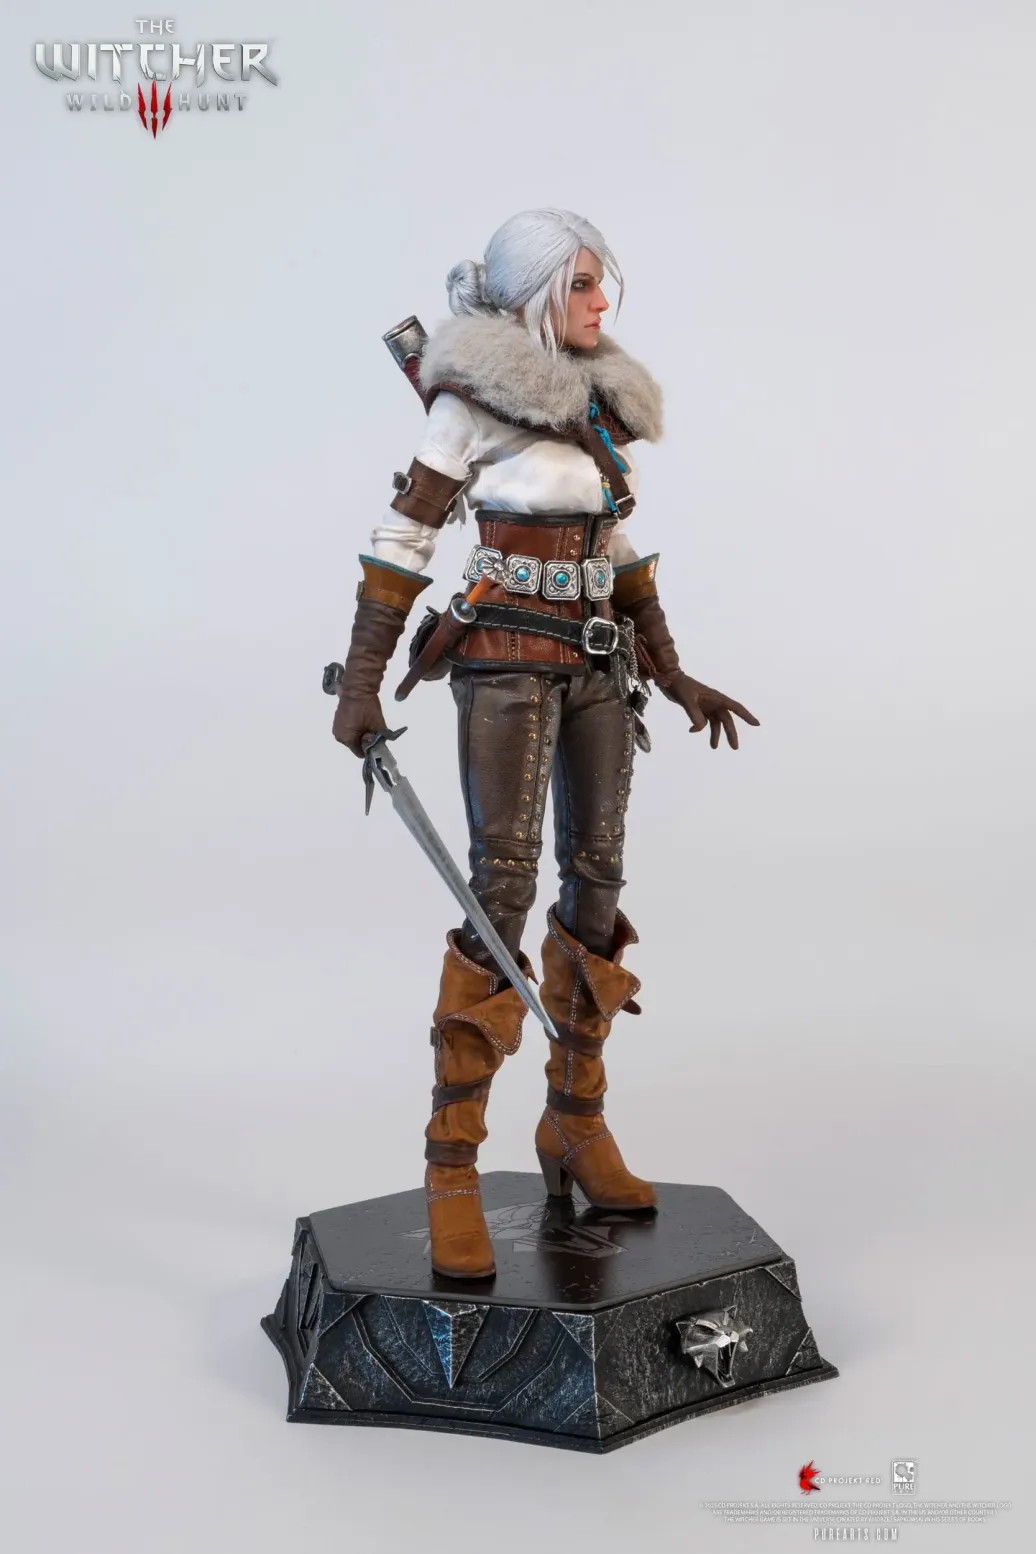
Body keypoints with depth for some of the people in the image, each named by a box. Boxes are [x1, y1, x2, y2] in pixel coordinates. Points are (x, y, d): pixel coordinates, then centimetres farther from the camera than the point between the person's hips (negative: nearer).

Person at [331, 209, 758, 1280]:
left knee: (597, 879, 6)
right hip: (508, 659, -7)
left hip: (598, 662, 7)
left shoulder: (600, 400, 14)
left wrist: (672, 676, 18)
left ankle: (577, 1124, 20)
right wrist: (361, 685, -12)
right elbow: (403, 537, -7)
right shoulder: (475, 398, -6)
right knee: (503, 889, -13)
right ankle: (453, 1167, -4)